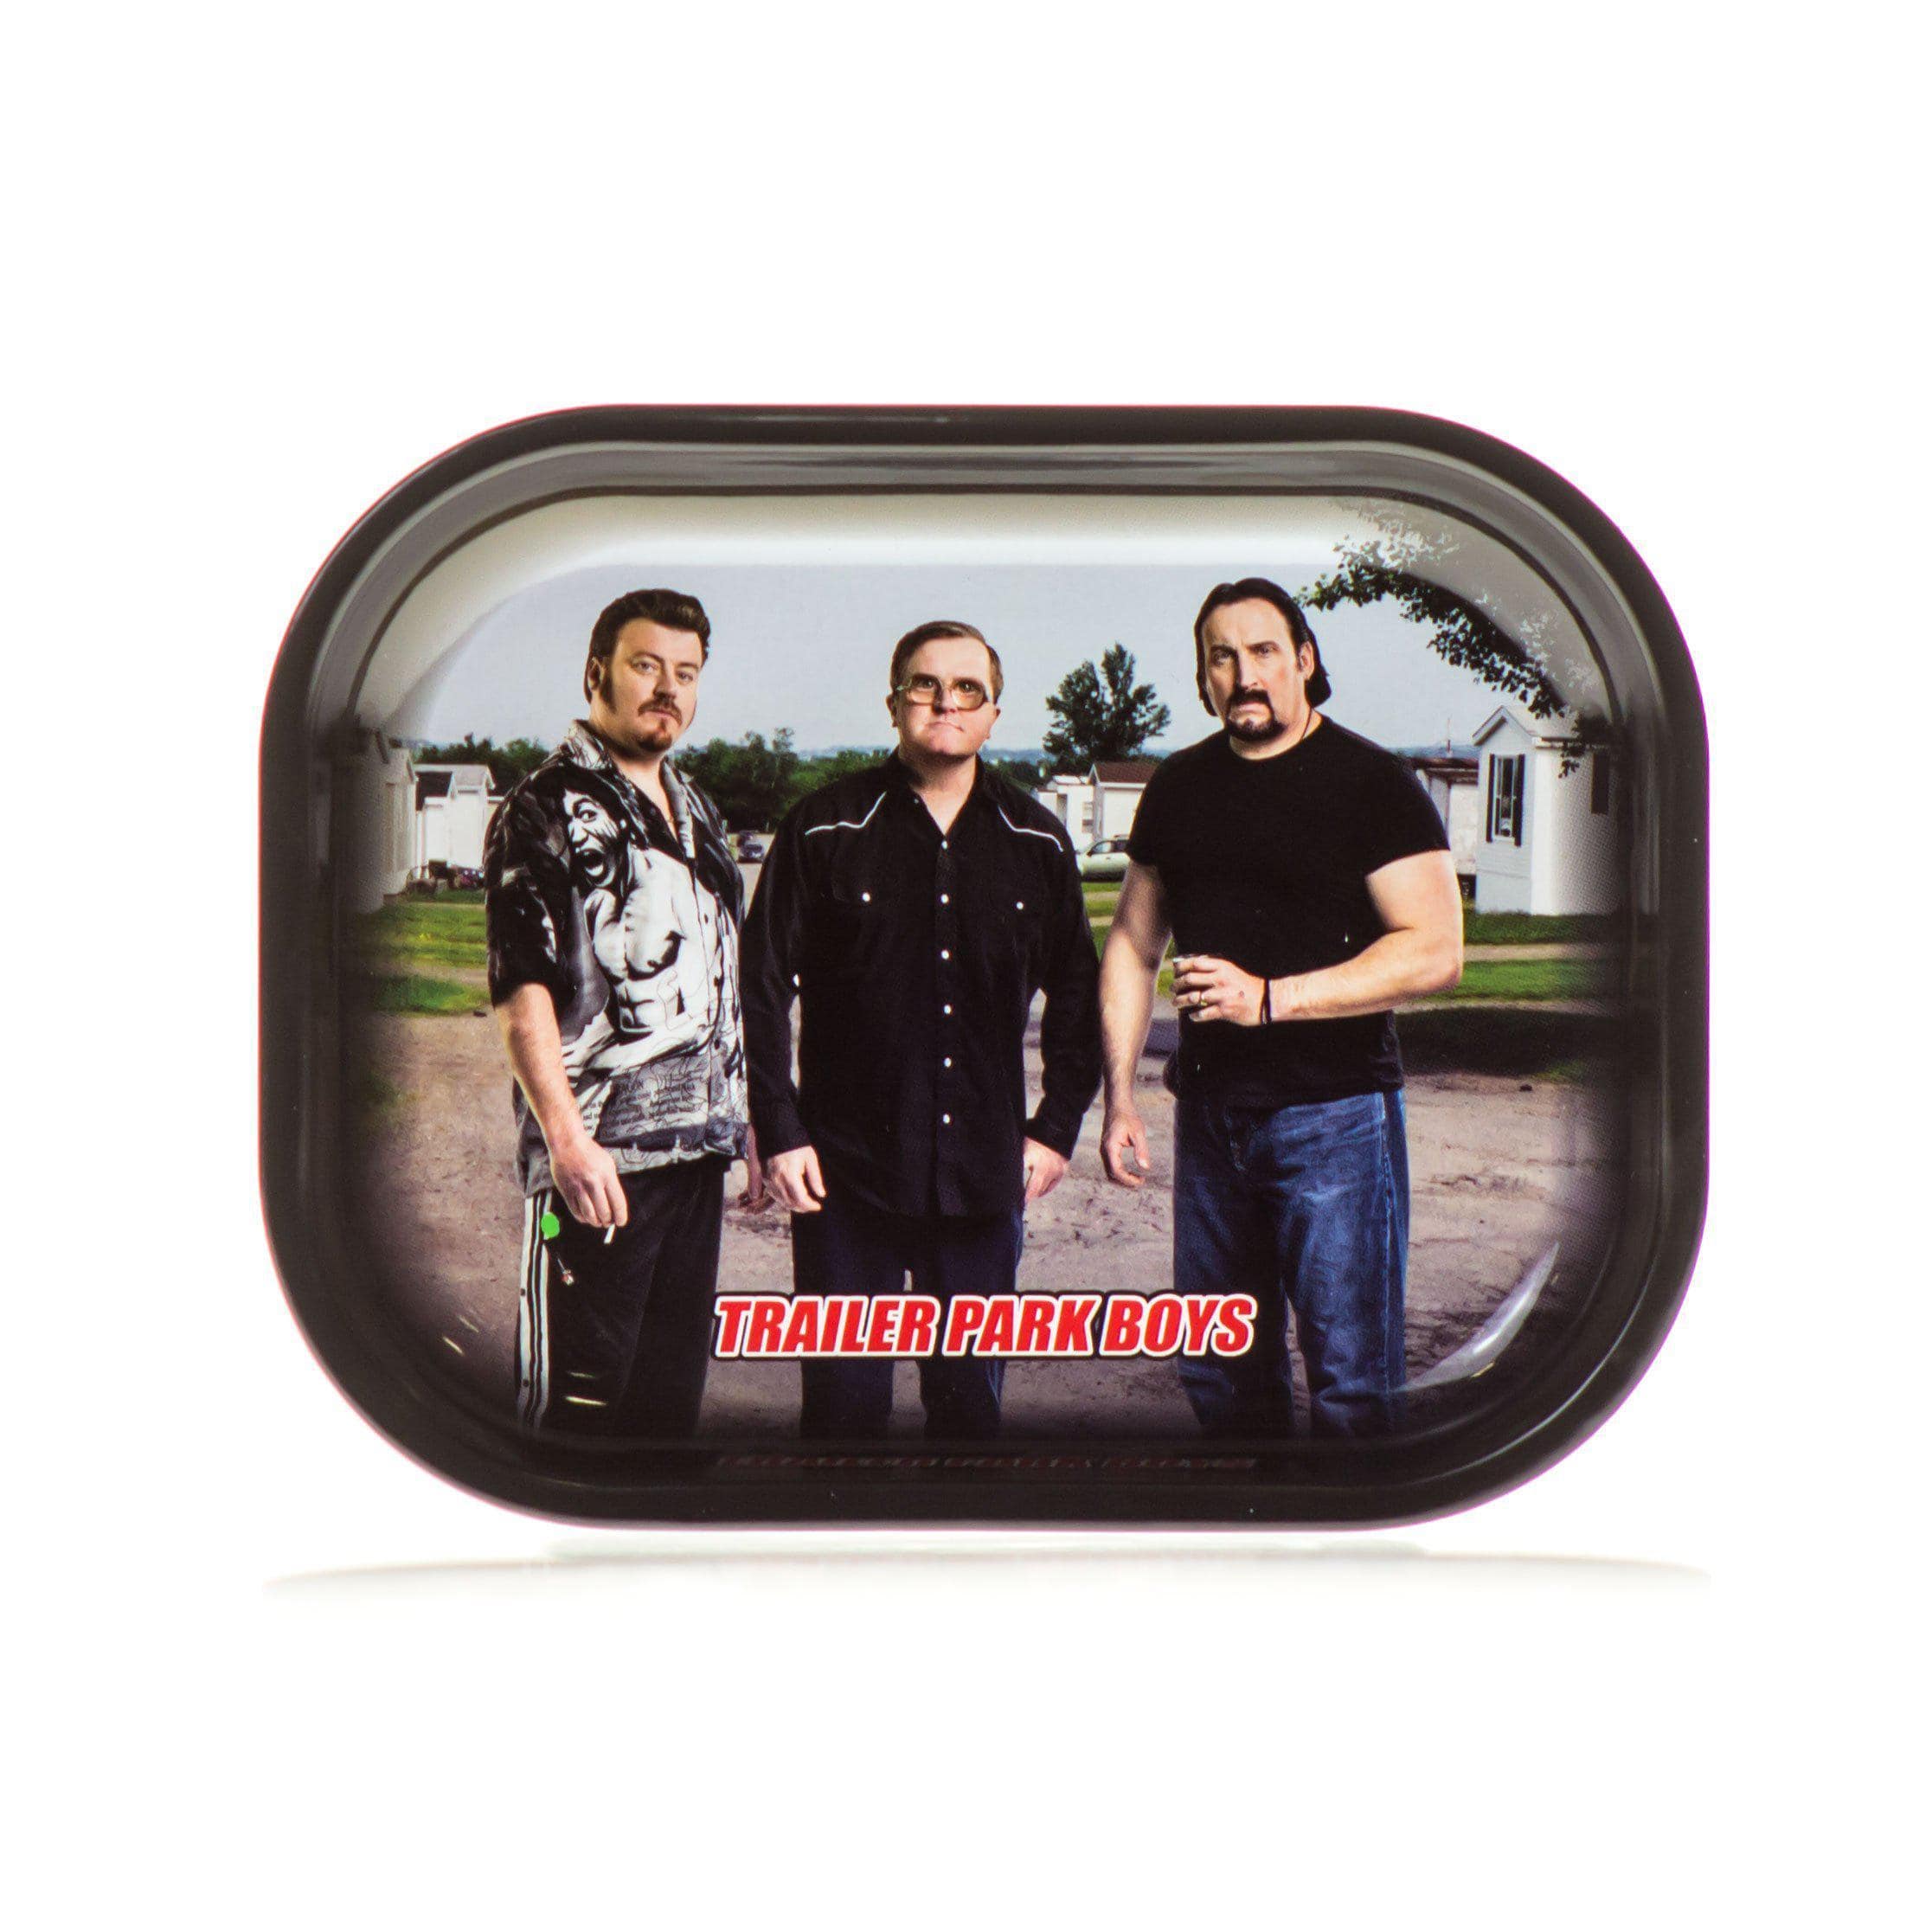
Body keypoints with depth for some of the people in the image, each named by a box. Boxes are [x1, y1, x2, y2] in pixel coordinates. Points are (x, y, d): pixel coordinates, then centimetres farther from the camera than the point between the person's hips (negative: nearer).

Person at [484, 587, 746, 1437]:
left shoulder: (694, 810, 18)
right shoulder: (545, 811, -6)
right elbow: (520, 993, -13)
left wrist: (740, 1116, 19)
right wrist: (568, 1141, -21)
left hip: (697, 1144, 8)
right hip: (597, 1156, -7)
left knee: (672, 1388, 12)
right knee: (576, 1398, -3)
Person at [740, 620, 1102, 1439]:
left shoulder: (1037, 842, 6)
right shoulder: (826, 829, -3)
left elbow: (1075, 995, 15)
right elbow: (764, 987, -2)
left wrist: (1056, 1128, 9)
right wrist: (779, 1133, -6)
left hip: (984, 1176, 3)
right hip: (848, 1169, -3)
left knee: (971, 1394, 11)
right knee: (845, 1398, 3)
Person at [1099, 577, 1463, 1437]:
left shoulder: (1368, 781, -6)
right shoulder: (1179, 787, 11)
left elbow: (1434, 952, -13)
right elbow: (1131, 946, 17)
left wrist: (1269, 999, -19)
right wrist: (1119, 1098, 9)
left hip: (1334, 1115, -5)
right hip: (1209, 1111, 6)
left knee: (1349, 1381, -5)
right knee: (1215, 1373, 13)